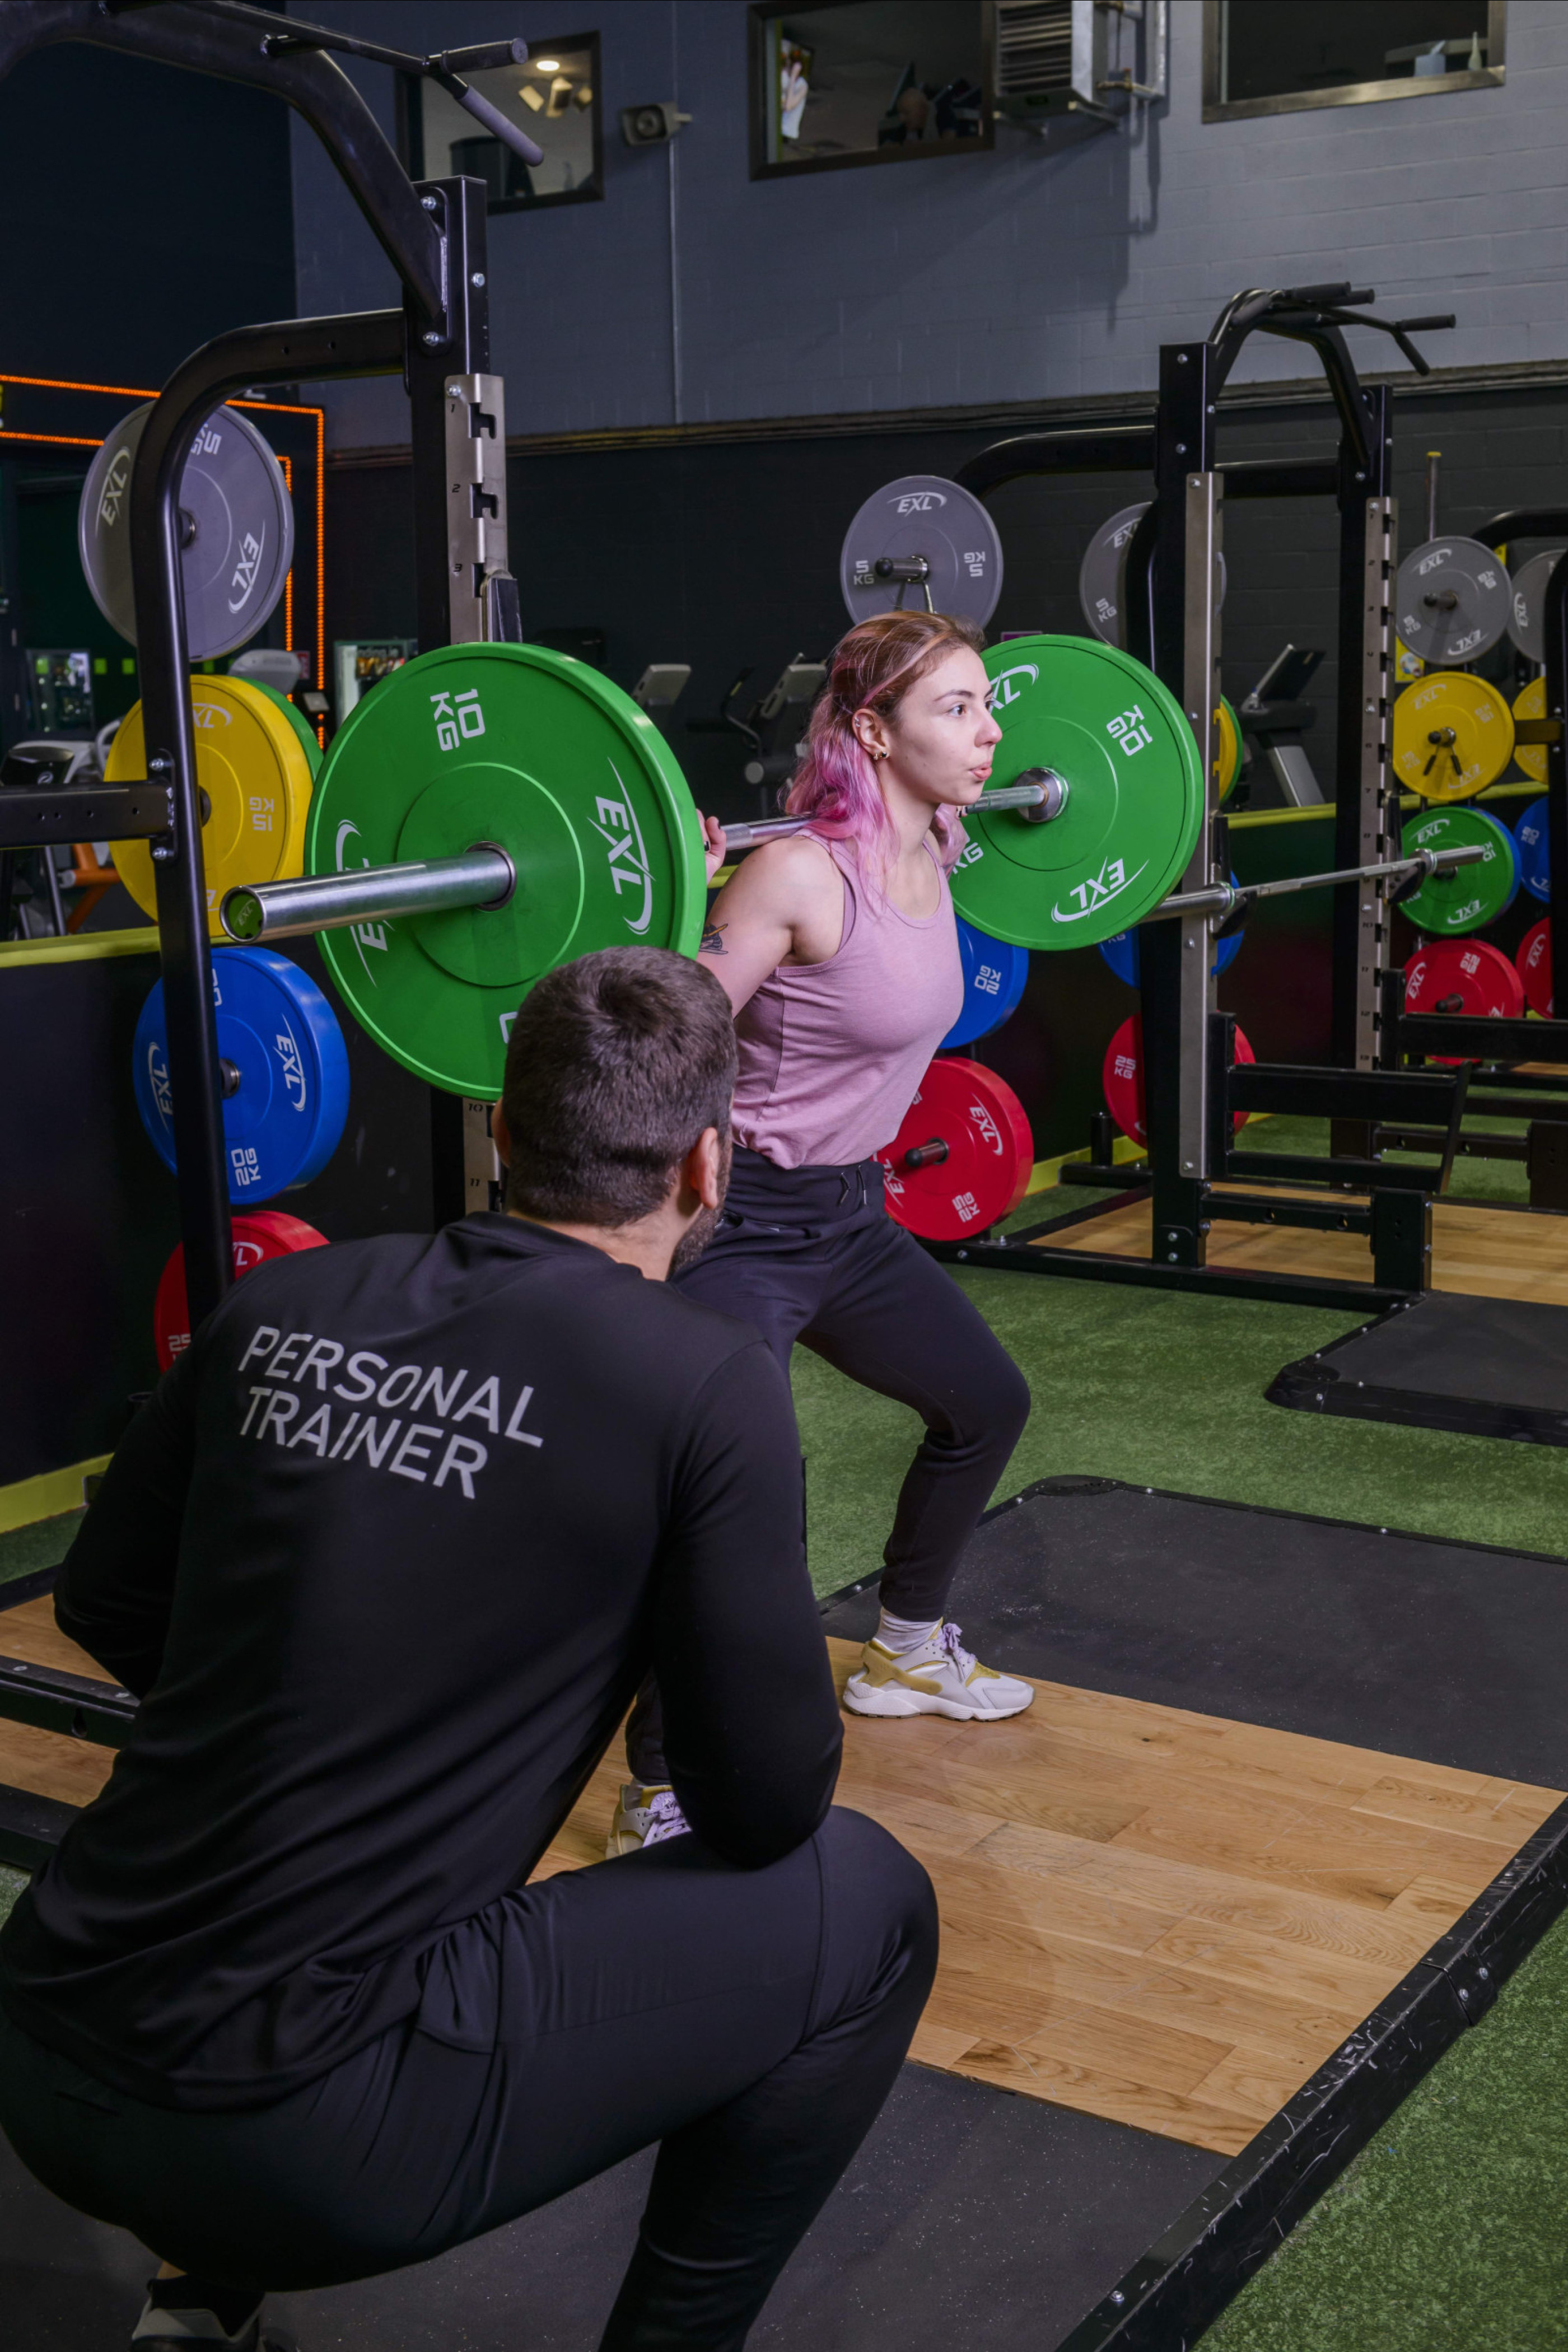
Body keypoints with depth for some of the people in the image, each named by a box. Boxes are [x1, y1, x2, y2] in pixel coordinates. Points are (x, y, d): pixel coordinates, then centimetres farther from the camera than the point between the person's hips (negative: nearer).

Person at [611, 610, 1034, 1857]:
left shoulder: (929, 855, 2)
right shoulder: (803, 876, -24)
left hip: (850, 1212, 10)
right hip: (743, 1221, -9)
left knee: (987, 1403, 24)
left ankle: (908, 1651, 45)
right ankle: (659, 1794, -5)